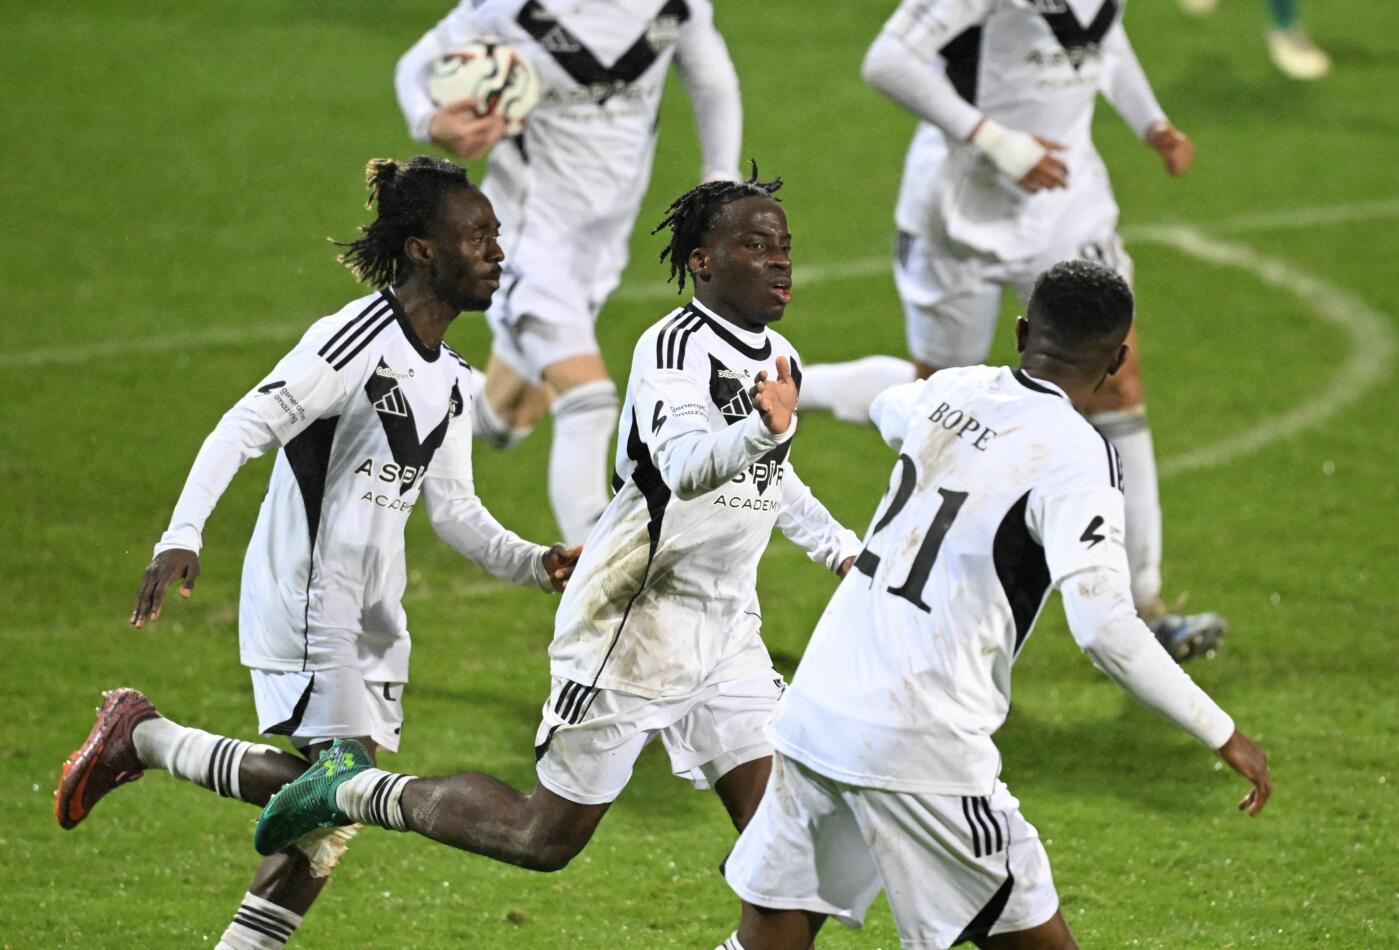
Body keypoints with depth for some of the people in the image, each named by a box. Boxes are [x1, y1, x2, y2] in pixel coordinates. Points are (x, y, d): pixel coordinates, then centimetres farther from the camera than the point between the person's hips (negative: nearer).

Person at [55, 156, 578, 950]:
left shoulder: (451, 378, 11)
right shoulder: (359, 341, -16)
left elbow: (452, 505, 15)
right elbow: (245, 429, -21)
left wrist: (531, 564, -1)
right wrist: (182, 539, -31)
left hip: (371, 613, 9)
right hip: (305, 601, -9)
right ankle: (147, 739, 0)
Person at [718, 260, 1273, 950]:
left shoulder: (957, 391, 10)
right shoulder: (1078, 458, -10)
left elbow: (889, 410, 37)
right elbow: (1105, 629, -21)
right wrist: (1222, 734, -13)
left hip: (813, 707, 7)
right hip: (918, 750, -7)